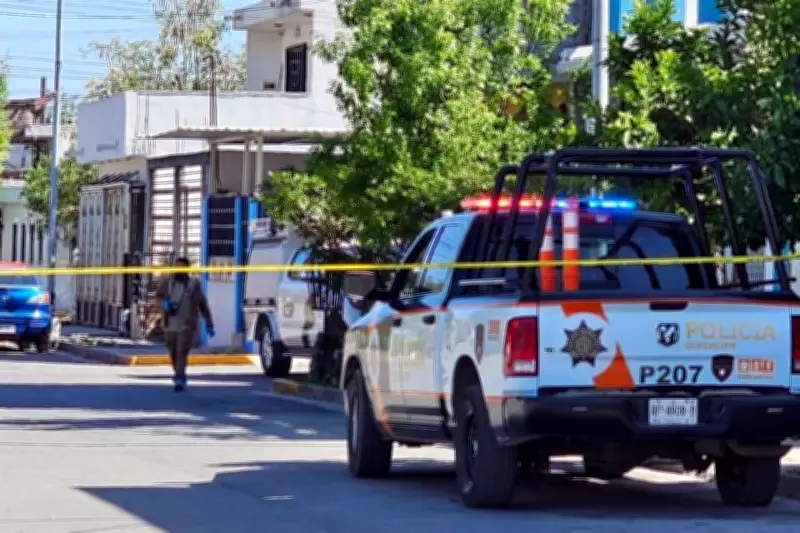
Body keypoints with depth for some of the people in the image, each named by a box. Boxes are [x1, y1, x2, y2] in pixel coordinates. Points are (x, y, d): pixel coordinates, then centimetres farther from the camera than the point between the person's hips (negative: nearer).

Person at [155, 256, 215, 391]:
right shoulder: (167, 281, 1)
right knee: (173, 354, 12)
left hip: (187, 326, -3)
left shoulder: (194, 284, -2)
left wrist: (209, 324, 3)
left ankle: (179, 380, -20)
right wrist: (165, 303, -13)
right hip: (170, 325, 3)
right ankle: (178, 374, 35)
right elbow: (158, 296, 11)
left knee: (182, 352, -15)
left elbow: (203, 305, 3)